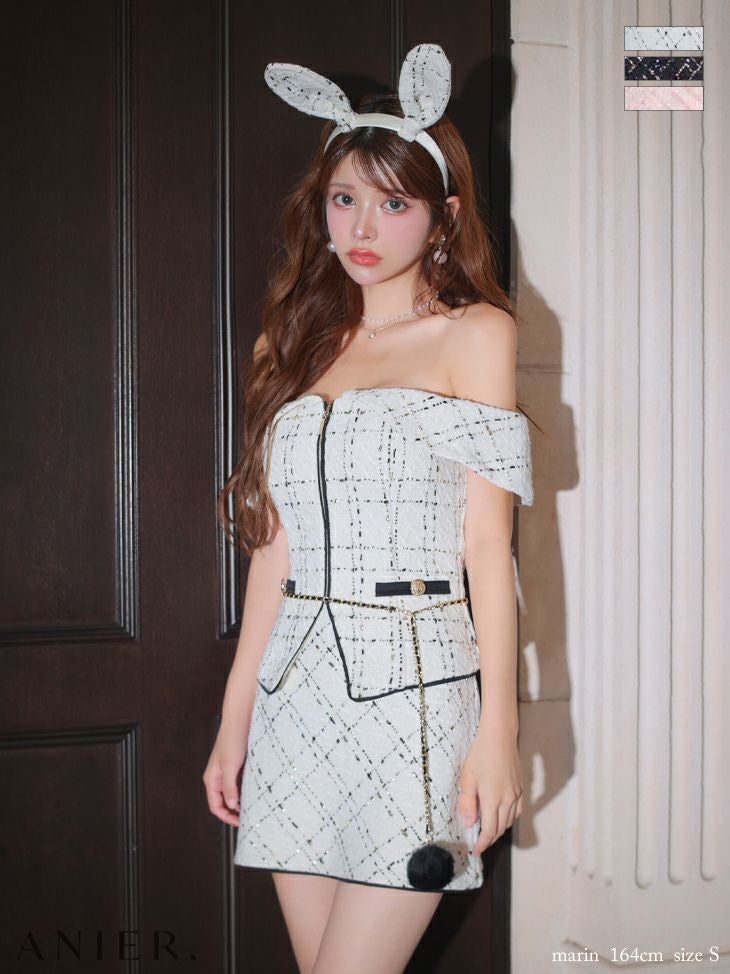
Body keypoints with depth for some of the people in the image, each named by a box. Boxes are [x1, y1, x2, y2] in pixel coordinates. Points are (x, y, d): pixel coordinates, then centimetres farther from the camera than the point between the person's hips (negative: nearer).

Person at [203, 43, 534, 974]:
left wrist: (498, 729, -10)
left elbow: (486, 536, -4)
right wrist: (234, 717, 11)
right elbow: (277, 542, 14)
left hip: (412, 685, -4)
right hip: (298, 686, 5)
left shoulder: (474, 333, 3)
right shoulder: (300, 344, 15)